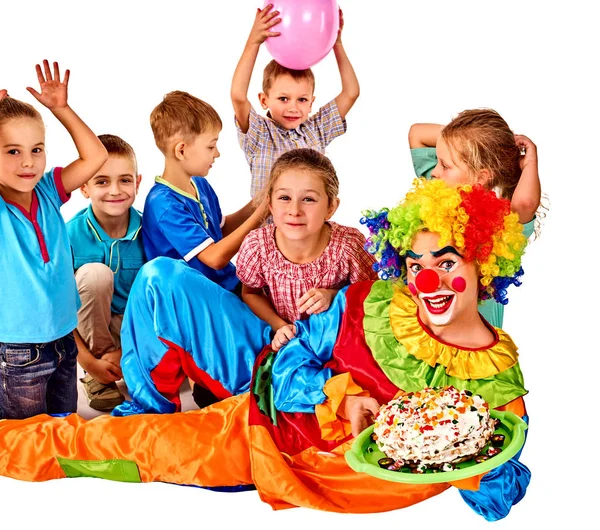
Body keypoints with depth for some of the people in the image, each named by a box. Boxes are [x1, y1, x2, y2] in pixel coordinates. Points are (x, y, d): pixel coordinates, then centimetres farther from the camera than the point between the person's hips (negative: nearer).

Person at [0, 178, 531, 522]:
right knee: (162, 276, -1)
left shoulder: (499, 391, -18)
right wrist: (342, 397, -23)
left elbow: (498, 501, -8)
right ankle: (149, 406, 22)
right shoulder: (373, 302, -14)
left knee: (127, 445, -10)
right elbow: (293, 362, -5)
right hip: (274, 382, 4)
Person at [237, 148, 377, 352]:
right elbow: (250, 293, 0)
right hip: (285, 336, -1)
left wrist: (333, 295, -24)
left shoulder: (349, 244, -24)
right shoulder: (256, 245, -20)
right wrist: (278, 325, -16)